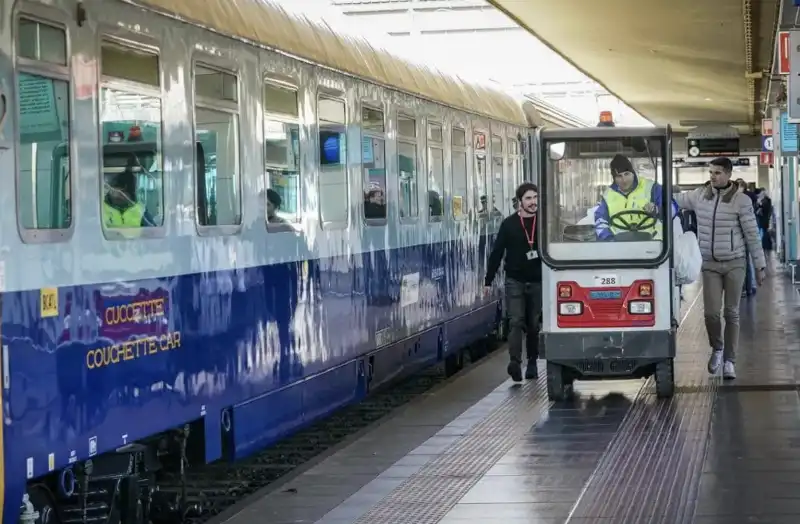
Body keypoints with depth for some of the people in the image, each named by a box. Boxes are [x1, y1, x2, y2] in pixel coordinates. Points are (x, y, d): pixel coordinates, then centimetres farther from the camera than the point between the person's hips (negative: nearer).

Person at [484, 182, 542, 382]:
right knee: (516, 322, -12)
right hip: (515, 281, -1)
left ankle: (532, 364, 18)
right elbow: (497, 253, 3)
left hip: (537, 282, 1)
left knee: (534, 325, 8)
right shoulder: (509, 224, 0)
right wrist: (488, 280, 1)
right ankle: (514, 362, -23)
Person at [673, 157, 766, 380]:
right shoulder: (699, 196, 1)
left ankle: (729, 360, 12)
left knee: (731, 313, 2)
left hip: (735, 264, -2)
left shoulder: (741, 200, -7)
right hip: (710, 265, 2)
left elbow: (752, 235, -4)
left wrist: (760, 266, -2)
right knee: (711, 313, -5)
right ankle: (717, 348, 23)